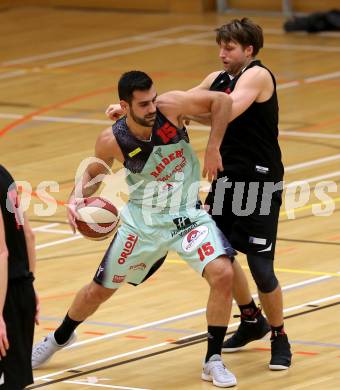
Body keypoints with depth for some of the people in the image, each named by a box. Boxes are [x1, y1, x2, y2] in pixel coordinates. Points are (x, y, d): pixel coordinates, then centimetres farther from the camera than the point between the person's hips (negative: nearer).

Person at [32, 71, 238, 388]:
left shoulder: (171, 106, -24)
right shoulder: (112, 141, -20)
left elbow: (222, 100, -13)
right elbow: (94, 172, 1)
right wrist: (77, 197, -18)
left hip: (187, 215, -1)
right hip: (143, 221, 1)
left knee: (222, 274, -24)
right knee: (99, 290, 14)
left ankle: (213, 361, -8)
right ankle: (60, 337, 47)